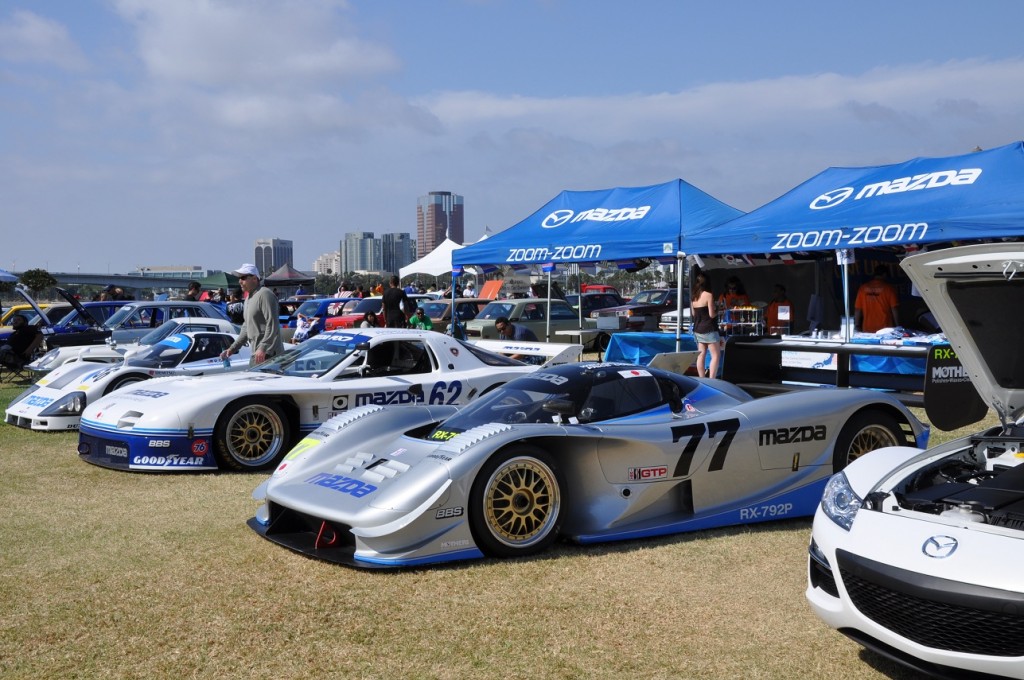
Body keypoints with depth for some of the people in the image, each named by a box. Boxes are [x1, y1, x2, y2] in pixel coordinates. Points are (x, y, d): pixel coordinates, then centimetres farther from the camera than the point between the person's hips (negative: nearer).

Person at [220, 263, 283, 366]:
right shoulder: (248, 298, 21)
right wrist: (232, 348, 22)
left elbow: (272, 325, -20)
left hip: (268, 354, -10)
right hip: (256, 353, 10)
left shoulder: (264, 294, -11)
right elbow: (246, 327, 28)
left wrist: (263, 348, -26)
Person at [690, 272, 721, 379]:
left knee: (701, 355, 9)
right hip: (709, 329, -7)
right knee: (715, 355, -3)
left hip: (697, 329, 7)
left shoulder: (693, 296, 7)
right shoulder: (708, 295, -12)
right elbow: (711, 314, -13)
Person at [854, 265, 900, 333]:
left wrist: (856, 327, 11)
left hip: (867, 330, 3)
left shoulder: (863, 288, 4)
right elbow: (894, 309, -5)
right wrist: (898, 327, 3)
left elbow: (857, 309, 4)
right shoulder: (889, 288, -3)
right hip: (885, 330, -3)